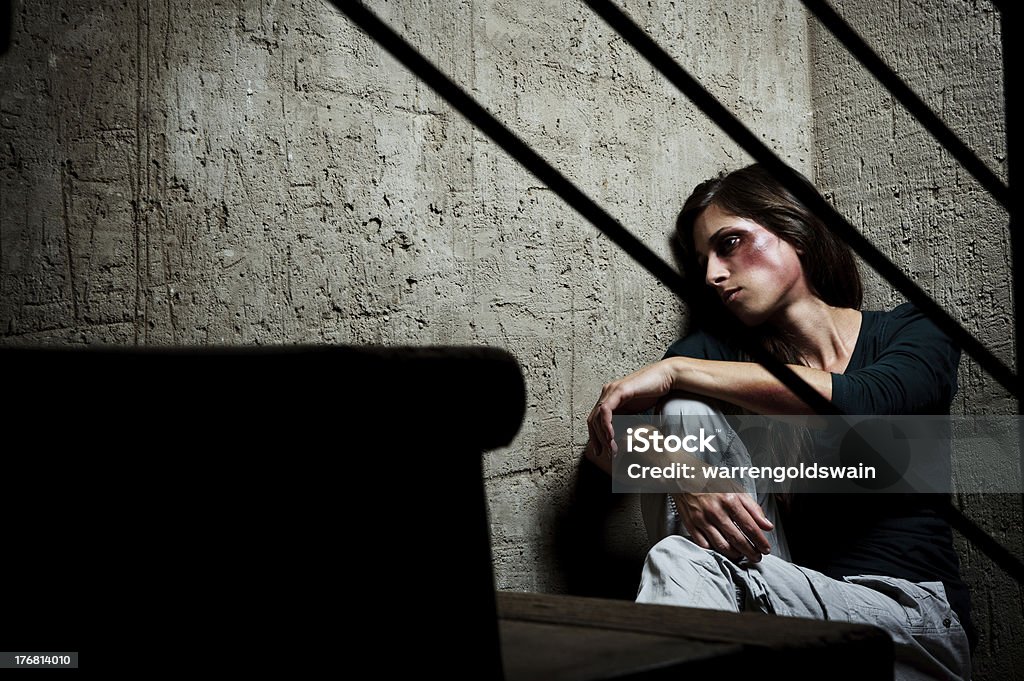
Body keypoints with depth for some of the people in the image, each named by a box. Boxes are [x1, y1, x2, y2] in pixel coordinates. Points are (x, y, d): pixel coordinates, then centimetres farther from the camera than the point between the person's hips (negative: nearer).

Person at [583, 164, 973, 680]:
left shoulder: (915, 334, 2)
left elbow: (862, 404, -23)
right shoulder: (722, 348, 9)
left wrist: (676, 370, -22)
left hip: (912, 618, -4)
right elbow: (605, 432, -6)